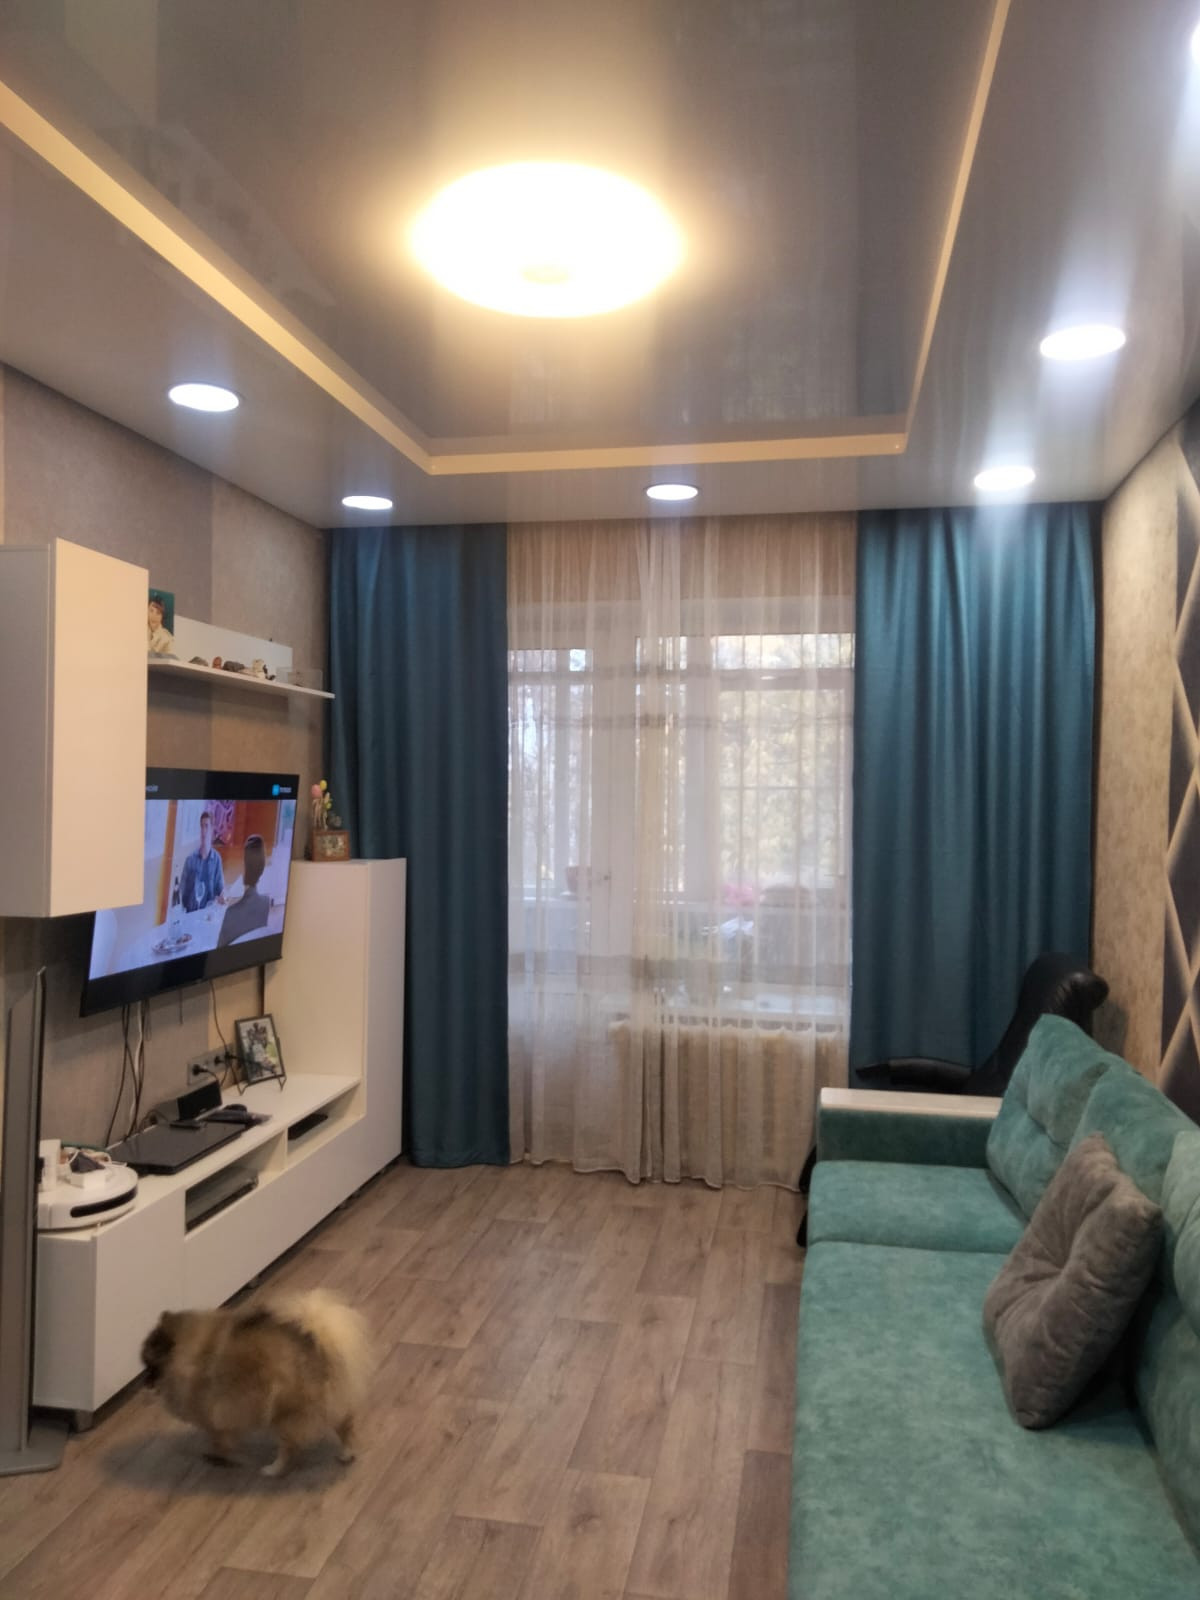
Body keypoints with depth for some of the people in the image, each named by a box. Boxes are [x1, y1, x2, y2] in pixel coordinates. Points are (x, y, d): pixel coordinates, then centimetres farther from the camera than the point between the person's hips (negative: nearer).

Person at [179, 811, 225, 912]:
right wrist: (182, 910, -4)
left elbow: (220, 887, -2)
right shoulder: (191, 858, 2)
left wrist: (221, 897, -21)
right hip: (190, 912, 1)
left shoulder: (216, 859, -2)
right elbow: (183, 888, 5)